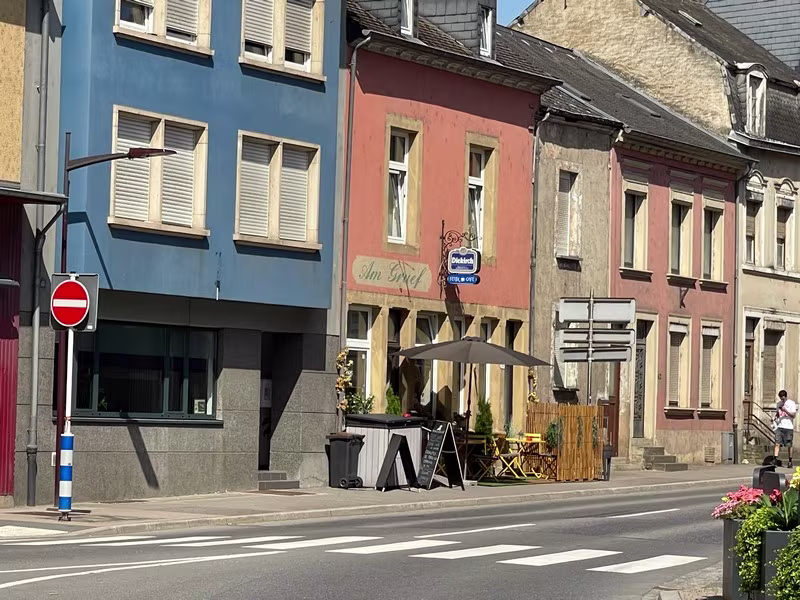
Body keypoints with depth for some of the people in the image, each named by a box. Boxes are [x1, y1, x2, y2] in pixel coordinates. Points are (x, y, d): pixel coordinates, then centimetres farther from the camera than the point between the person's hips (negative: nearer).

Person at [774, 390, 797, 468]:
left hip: (788, 427, -4)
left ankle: (790, 461, 13)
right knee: (777, 443, -8)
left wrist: (785, 410, -19)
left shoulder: (791, 403, -2)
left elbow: (793, 415, -7)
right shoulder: (779, 403, 14)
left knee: (789, 445, 2)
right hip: (779, 426, 4)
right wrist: (776, 418, 2)